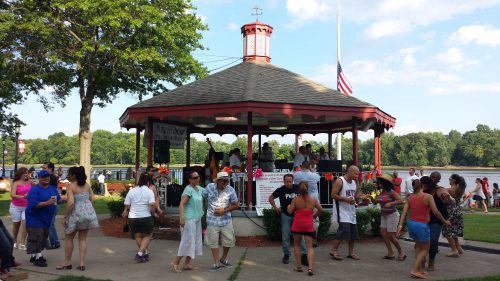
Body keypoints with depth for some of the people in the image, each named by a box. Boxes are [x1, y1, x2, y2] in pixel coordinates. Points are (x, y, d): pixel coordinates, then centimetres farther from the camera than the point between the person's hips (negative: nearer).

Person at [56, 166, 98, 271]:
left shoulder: (70, 187, -10)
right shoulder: (87, 185, 8)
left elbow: (71, 203, -18)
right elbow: (92, 198, 7)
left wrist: (65, 217, -11)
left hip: (76, 213, -5)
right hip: (88, 212, 5)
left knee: (68, 238, 13)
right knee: (83, 239, 12)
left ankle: (67, 262, 22)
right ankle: (82, 263, 11)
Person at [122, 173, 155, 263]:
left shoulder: (131, 191, 3)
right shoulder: (149, 191, -6)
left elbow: (127, 205, 5)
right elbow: (152, 206, -16)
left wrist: (125, 212, 25)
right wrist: (152, 213, 2)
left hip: (133, 218, 3)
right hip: (146, 217, -3)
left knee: (138, 236, 20)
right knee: (147, 236, 12)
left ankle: (145, 253, 26)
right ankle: (140, 254, -3)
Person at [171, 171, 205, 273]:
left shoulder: (199, 188, 10)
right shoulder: (188, 190, -16)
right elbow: (181, 204, -24)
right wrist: (181, 218, -34)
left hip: (197, 219, 9)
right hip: (189, 219, -9)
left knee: (195, 241, 11)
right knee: (187, 241, -6)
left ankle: (187, 263, 20)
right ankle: (175, 263, 7)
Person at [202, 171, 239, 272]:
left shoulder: (230, 190, -7)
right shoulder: (210, 187, -7)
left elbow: (235, 205, -3)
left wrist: (224, 210, -14)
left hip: (226, 220, 1)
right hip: (212, 220, 0)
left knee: (228, 241, 7)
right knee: (213, 242, 4)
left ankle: (224, 259, 32)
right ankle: (217, 264, 18)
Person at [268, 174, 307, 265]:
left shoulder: (297, 188, -4)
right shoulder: (281, 190, -6)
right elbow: (271, 198, 6)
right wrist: (275, 208, 0)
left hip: (297, 215, 1)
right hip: (285, 215, 0)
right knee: (285, 236, 6)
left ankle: (304, 254, 6)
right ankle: (286, 255, 19)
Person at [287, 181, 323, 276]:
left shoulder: (295, 199, -7)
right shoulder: (313, 199, -1)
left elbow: (290, 211, -6)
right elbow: (320, 210, 3)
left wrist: (288, 206, 15)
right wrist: (314, 216, 19)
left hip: (297, 224, -1)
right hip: (309, 225, 1)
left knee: (296, 245, 16)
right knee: (310, 247, 4)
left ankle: (298, 266, 16)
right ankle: (310, 268, -11)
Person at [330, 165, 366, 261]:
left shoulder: (354, 183, 12)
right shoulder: (339, 181, -12)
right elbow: (333, 195, -16)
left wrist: (360, 196, 0)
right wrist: (346, 199, -23)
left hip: (351, 211, 8)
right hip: (342, 211, -8)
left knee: (353, 232, 8)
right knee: (344, 229, -16)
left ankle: (351, 252, 22)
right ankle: (334, 250, -2)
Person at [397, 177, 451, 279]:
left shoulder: (410, 197, 4)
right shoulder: (428, 197, -13)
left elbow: (404, 212, -1)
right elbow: (436, 212, -13)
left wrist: (400, 225, -2)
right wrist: (445, 221, 2)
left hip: (411, 223, 6)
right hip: (421, 225, -6)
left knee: (418, 246, 24)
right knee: (425, 249, 11)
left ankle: (420, 269, 28)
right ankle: (414, 270, 3)